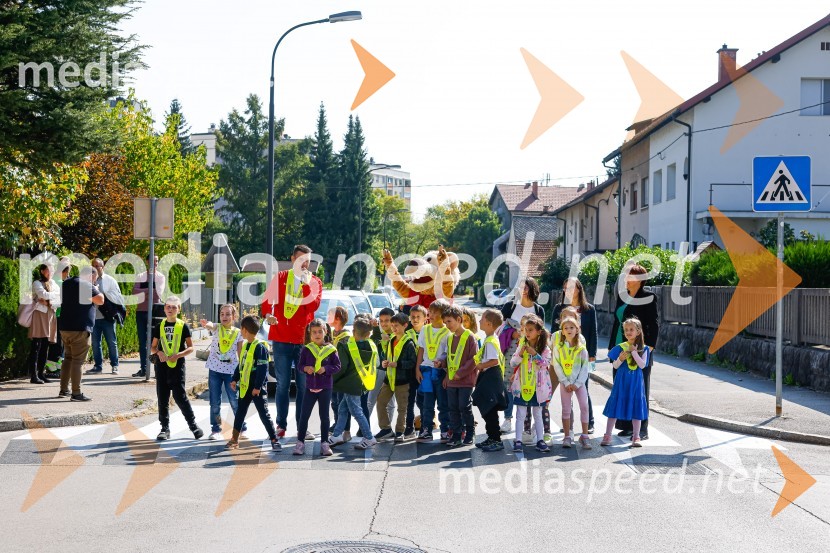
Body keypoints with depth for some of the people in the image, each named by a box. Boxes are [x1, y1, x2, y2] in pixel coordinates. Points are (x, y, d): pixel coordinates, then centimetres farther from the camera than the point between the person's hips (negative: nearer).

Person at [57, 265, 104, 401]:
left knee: (68, 358, 18)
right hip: (80, 329, -8)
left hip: (64, 327, 8)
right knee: (77, 360, -6)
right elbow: (100, 300, -19)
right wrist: (96, 290, 1)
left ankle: (63, 390, 21)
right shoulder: (87, 286, -13)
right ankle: (76, 393, -7)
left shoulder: (67, 283, 14)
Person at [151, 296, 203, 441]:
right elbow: (152, 347, 12)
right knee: (162, 397, 6)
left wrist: (178, 355, -16)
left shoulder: (183, 326, 0)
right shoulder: (159, 326, 8)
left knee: (180, 396, -5)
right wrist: (159, 352, -9)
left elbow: (190, 348, 0)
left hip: (177, 365, -3)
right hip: (161, 365, 4)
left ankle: (193, 424, 7)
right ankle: (165, 428, 13)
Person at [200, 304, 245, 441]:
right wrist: (206, 324, -48)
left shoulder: (238, 332, 2)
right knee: (215, 402, 4)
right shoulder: (217, 328, 2)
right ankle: (216, 429, 13)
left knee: (235, 401, 3)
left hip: (231, 370, -1)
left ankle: (242, 427, 18)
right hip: (215, 369, 1)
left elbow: (240, 354, 3)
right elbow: (210, 326, -23)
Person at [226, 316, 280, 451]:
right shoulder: (245, 345, 11)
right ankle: (234, 439, 25)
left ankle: (275, 440, 1)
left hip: (257, 388, -8)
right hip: (245, 386, 8)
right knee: (239, 413, 14)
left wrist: (258, 387, -21)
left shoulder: (260, 347, -16)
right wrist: (235, 379, 15)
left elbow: (263, 369, -20)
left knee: (264, 414, -5)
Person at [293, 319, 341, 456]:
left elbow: (337, 366, -2)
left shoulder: (331, 349, -3)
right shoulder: (306, 349, 1)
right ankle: (300, 442, 9)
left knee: (324, 416, 7)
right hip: (310, 387, 1)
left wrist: (325, 369, -17)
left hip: (325, 388, -1)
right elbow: (300, 365, 4)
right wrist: (306, 368, -16)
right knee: (304, 415, 2)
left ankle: (324, 443, 14)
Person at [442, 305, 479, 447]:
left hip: (466, 380, -7)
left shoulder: (469, 337, -11)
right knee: (453, 408, 7)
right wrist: (447, 375, 13)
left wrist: (461, 373, -16)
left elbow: (474, 359, -14)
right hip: (451, 381, 7)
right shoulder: (450, 338, 12)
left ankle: (470, 434, 13)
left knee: (465, 408, -1)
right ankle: (456, 435, 15)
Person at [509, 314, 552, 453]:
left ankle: (540, 440, 16)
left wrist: (534, 354, -22)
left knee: (538, 414, 11)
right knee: (521, 414, 1)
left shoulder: (545, 348, -2)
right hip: (522, 385, 1)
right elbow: (512, 363, 1)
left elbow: (546, 363, -15)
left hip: (537, 387, -1)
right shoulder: (522, 346, 2)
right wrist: (520, 355, -15)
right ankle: (518, 441, 3)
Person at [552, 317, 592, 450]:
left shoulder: (581, 348, -1)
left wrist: (577, 383, -11)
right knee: (566, 409, 3)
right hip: (565, 383, 0)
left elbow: (585, 367, -2)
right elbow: (556, 366, -4)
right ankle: (567, 437, 10)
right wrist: (566, 383, -11)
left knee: (584, 406, -8)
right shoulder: (558, 347, -2)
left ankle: (585, 436, 0)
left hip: (579, 382, 0)